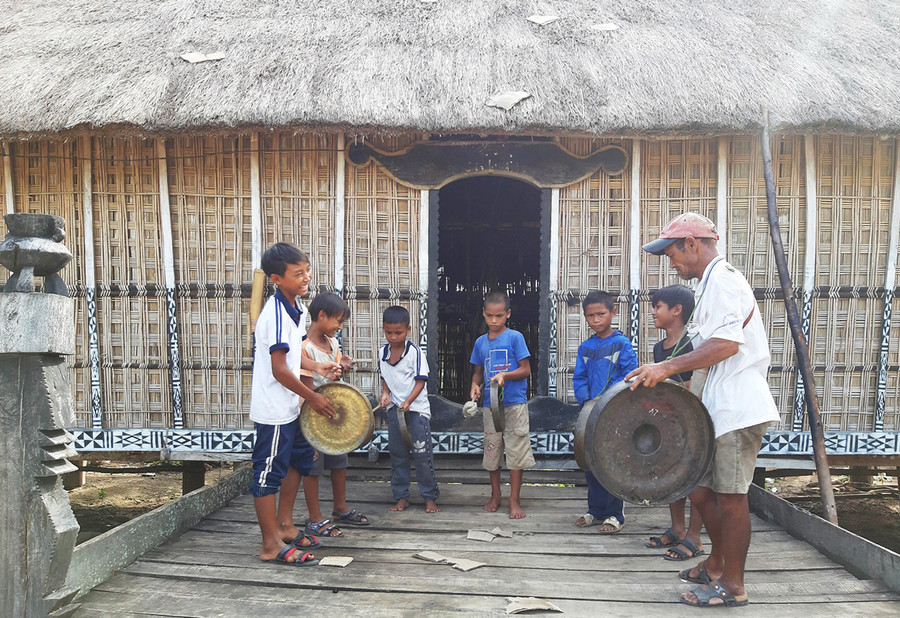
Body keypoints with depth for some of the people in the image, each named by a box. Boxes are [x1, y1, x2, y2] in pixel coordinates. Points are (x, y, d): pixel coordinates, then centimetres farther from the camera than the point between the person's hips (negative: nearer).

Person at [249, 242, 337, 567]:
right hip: (274, 409, -10)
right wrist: (313, 397, -16)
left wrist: (316, 368, 10)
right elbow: (279, 369, -24)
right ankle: (272, 546, 13)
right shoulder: (276, 314, -23)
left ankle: (285, 525, 37)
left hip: (290, 406, 10)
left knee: (298, 460, 22)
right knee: (270, 473, 1)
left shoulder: (296, 307, 7)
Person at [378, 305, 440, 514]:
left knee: (422, 454, -2)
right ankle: (401, 497, 20)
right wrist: (385, 393, -2)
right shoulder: (383, 352, 5)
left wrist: (408, 401, -24)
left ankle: (430, 498, 10)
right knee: (397, 455, 10)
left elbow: (420, 381, -11)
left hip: (416, 408, -5)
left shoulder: (414, 351, -10)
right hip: (394, 409, 5)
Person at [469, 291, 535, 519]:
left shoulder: (515, 337, -5)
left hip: (515, 403, -4)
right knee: (491, 450, 11)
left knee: (515, 451, 0)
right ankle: (495, 495, 27)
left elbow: (526, 370, -6)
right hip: (490, 403, 4)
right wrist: (475, 385, -4)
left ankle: (514, 500, 11)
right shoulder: (480, 342, 9)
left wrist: (504, 375, -22)